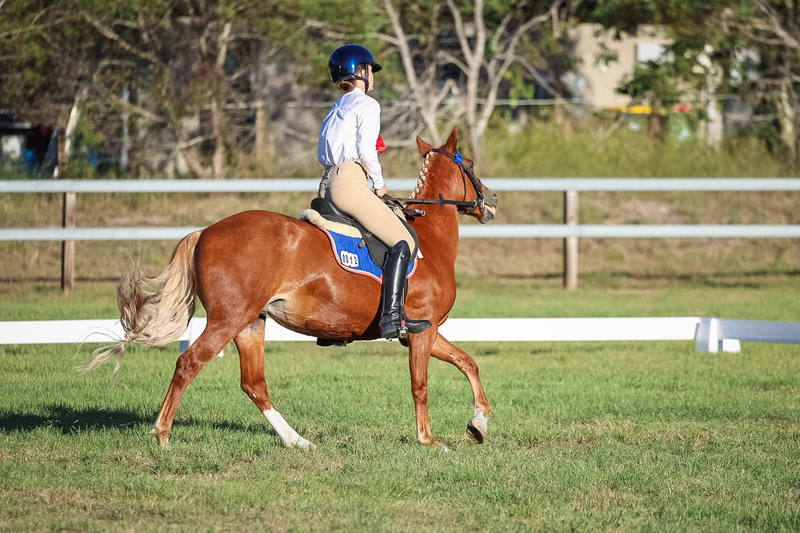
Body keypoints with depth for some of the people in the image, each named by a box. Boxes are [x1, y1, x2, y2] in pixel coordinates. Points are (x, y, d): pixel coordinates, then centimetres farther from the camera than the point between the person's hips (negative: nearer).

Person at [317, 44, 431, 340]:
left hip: (328, 185, 9)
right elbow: (366, 149, -15)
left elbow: (323, 154, 20)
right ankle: (392, 316, -24)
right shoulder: (367, 105, -3)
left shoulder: (336, 110, 23)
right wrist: (379, 183, -1)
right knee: (402, 242, -9)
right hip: (351, 184, -9)